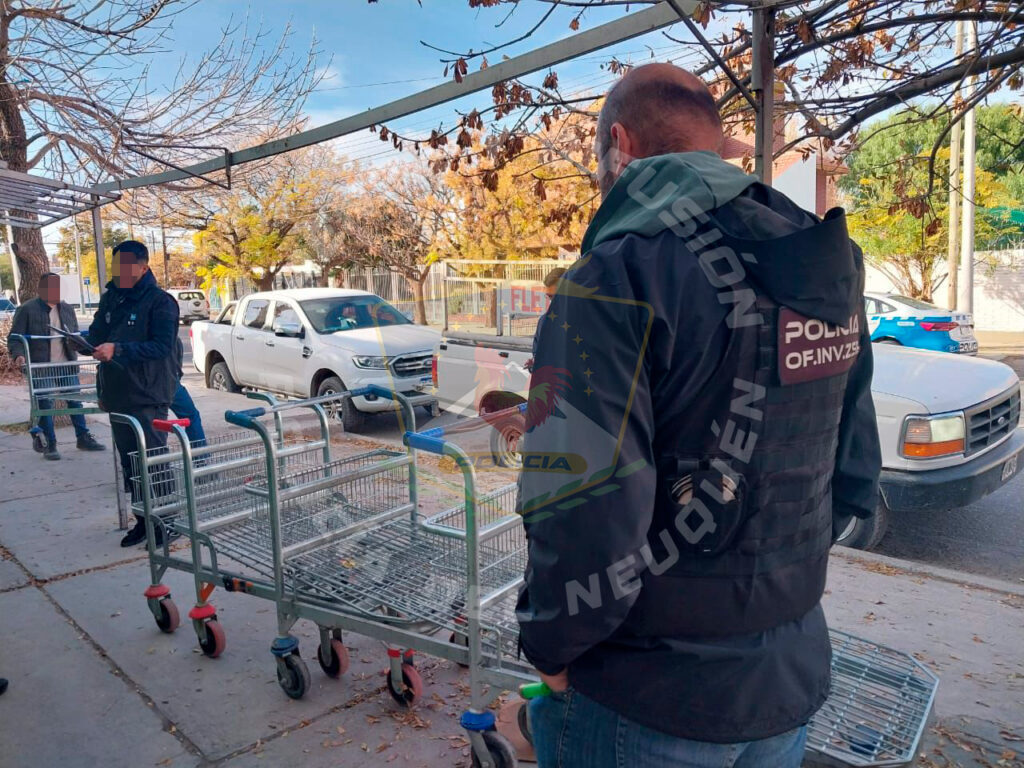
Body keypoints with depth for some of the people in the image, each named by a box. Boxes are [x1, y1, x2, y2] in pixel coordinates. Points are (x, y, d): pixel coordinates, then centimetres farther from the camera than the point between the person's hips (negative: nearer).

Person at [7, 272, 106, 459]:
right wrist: (19, 355, -21)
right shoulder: (27, 310, -3)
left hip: (67, 365, 4)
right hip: (41, 367, -4)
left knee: (75, 400, 8)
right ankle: (49, 444, 8)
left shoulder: (68, 309, 12)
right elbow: (14, 338, -4)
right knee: (45, 404, -1)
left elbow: (76, 334, 20)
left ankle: (83, 437, 17)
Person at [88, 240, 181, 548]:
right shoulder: (110, 298, 11)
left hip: (148, 398, -7)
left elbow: (163, 346, -20)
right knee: (129, 464, 13)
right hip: (117, 397, 8)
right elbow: (96, 337, 18)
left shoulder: (160, 302, -10)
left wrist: (118, 349, -28)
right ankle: (143, 520, 24)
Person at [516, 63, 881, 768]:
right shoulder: (826, 275, 2)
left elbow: (584, 526, -28)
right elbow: (856, 481, 9)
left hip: (648, 701, -6)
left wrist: (549, 647, -9)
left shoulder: (618, 278, -23)